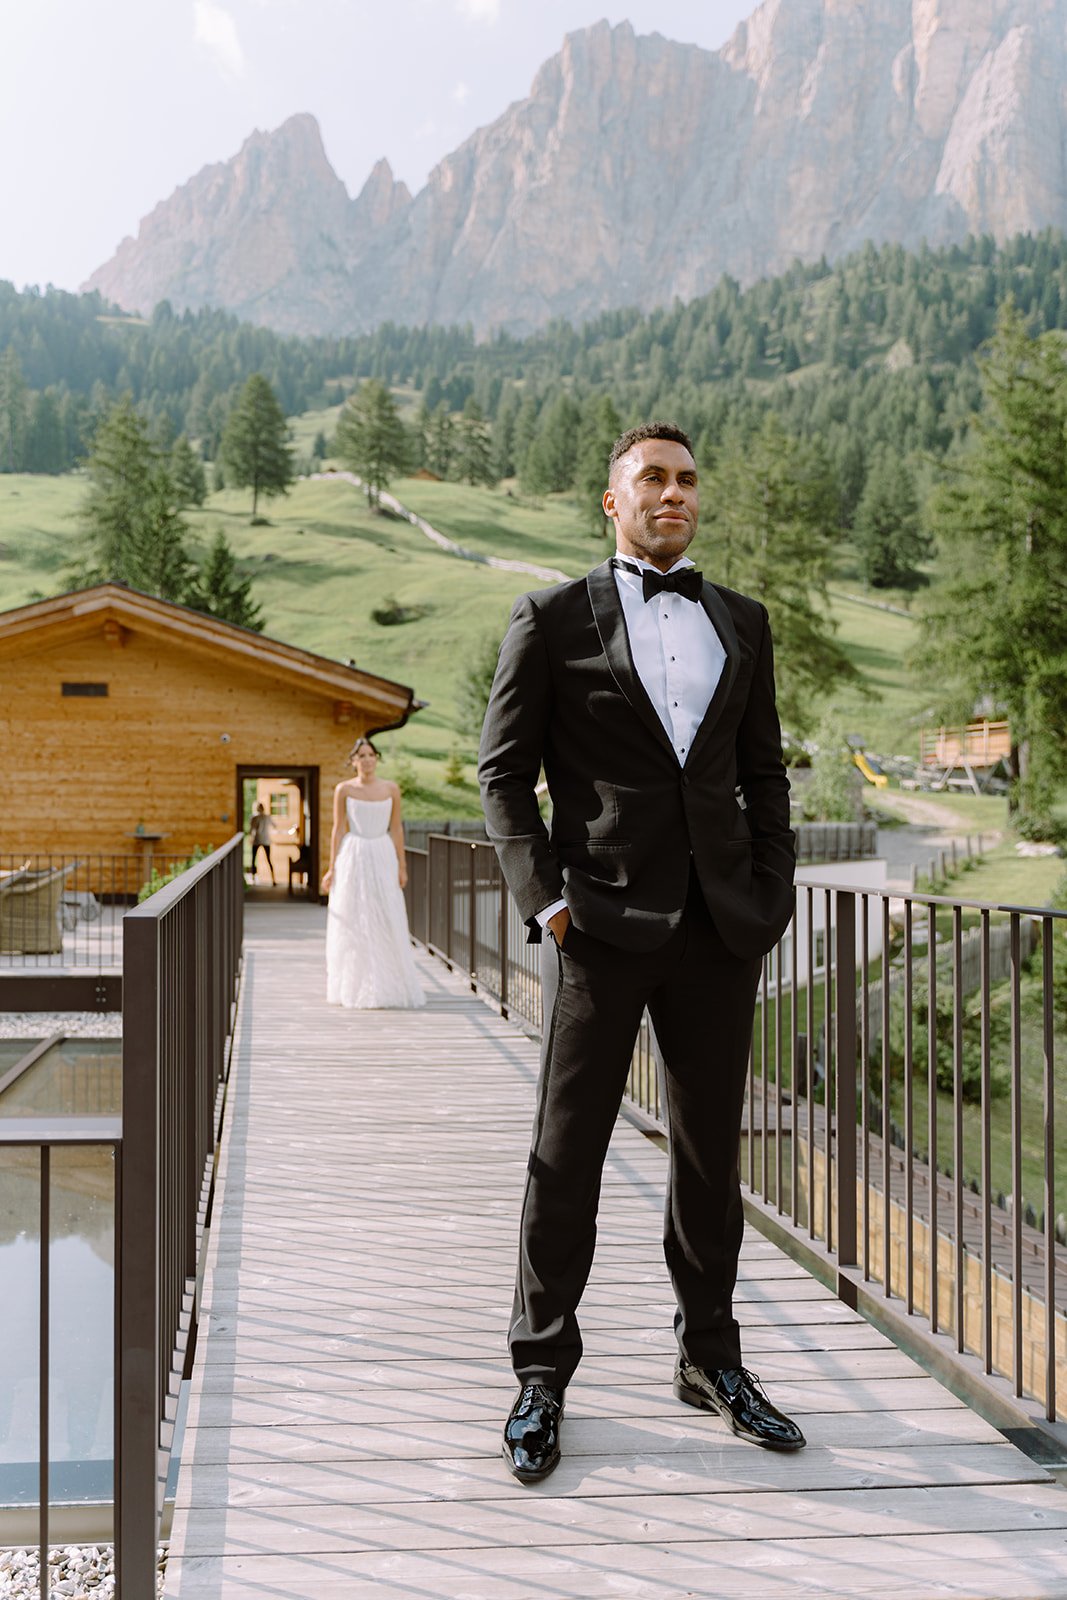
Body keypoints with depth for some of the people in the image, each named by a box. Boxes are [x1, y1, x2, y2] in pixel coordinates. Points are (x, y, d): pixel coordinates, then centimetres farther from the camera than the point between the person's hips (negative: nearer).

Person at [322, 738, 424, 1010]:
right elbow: (338, 829, 2)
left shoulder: (391, 789, 4)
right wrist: (332, 868, -1)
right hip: (353, 858, -1)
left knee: (386, 923, 0)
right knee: (355, 924, 1)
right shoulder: (343, 789, 1)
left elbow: (396, 829, 7)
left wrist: (402, 867, 3)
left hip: (383, 858, 1)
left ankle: (387, 987, 11)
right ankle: (359, 990, 9)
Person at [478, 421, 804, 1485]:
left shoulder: (741, 623, 14)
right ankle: (541, 1376, 16)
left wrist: (773, 891, 5)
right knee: (566, 1156, 3)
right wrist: (544, 896, -9)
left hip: (720, 927, 4)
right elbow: (503, 769, 0)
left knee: (710, 1150, 13)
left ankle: (710, 1359, 28)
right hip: (602, 920, -4)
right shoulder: (553, 619, 2)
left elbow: (763, 773, 16)